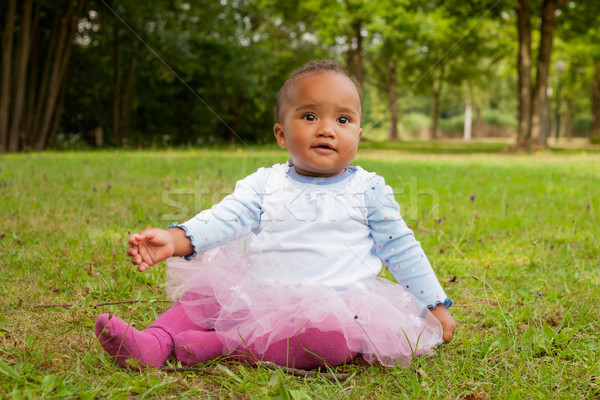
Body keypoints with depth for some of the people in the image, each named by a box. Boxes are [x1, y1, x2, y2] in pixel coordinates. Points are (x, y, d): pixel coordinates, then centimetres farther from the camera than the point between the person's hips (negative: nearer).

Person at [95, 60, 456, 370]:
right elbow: (226, 217, -7)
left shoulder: (369, 189, 5)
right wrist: (174, 238, -25)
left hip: (336, 302, -3)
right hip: (260, 294, 4)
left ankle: (222, 344, -30)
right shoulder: (265, 184, 7)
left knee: (334, 332, -34)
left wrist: (436, 305, 11)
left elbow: (400, 249, 12)